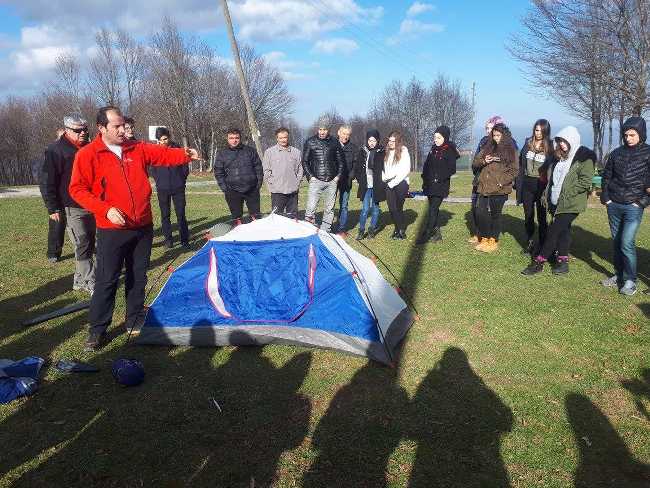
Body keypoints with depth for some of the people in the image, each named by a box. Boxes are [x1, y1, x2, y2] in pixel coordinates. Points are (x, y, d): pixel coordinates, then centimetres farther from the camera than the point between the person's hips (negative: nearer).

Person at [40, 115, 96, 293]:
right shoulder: (56, 150, -8)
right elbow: (47, 182, -9)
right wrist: (53, 208, -12)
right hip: (72, 209, -7)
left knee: (89, 245, 10)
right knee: (82, 245, -9)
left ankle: (80, 280, 22)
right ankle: (91, 283, -5)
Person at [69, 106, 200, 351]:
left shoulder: (138, 149, 7)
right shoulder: (87, 154, -6)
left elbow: (164, 154, 4)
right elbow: (77, 189, -8)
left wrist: (185, 154, -14)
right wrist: (105, 209, -18)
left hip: (143, 226, 5)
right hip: (112, 230, -4)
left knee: (138, 277, 14)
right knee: (106, 280, 0)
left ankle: (135, 319, 29)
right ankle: (97, 329, 13)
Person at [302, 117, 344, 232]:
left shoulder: (335, 142, 10)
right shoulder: (310, 142, 4)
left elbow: (340, 161, 16)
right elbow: (304, 161, 5)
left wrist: (338, 176, 4)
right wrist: (310, 176, -5)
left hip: (332, 181, 3)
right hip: (316, 180, -2)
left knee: (329, 209, 7)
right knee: (311, 208, -12)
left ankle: (325, 232, 16)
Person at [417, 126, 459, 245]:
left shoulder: (450, 151, -6)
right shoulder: (433, 149, 13)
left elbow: (452, 169, -11)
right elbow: (426, 166, 19)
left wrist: (439, 178, -16)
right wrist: (425, 178, 7)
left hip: (441, 186, -7)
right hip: (430, 185, 7)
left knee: (433, 209, -9)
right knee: (433, 209, 9)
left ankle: (426, 235, -9)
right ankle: (436, 233, 17)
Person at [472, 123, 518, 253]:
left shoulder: (510, 151, 0)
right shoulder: (487, 147, 11)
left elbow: (514, 171, -4)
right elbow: (475, 162, 11)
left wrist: (501, 182, -14)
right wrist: (484, 161, -10)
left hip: (499, 189, -4)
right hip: (484, 187, 4)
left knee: (495, 214, 4)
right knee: (480, 212, 1)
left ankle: (493, 241, 15)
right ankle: (484, 238, 16)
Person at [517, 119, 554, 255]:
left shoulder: (550, 147, -4)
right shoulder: (528, 144, 6)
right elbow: (521, 164, 9)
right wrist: (518, 183, 4)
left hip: (541, 185, -4)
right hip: (527, 184, 4)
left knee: (541, 216, 3)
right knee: (528, 215, 10)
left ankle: (542, 245, 11)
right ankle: (529, 243, 20)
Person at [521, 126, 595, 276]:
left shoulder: (584, 157, -11)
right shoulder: (560, 156, 13)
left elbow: (586, 181, -17)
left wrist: (567, 193, -18)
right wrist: (547, 194, 12)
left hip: (571, 204, -7)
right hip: (556, 202, 8)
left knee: (553, 231, -8)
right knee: (563, 230, 14)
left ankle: (539, 262, -2)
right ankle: (563, 261, 23)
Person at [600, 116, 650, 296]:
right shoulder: (617, 153, 7)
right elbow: (606, 176, 15)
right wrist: (605, 197, 7)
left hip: (633, 207, -4)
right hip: (614, 206, 5)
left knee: (627, 244, -11)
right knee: (616, 242, 11)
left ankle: (630, 280, 2)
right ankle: (619, 275, 24)